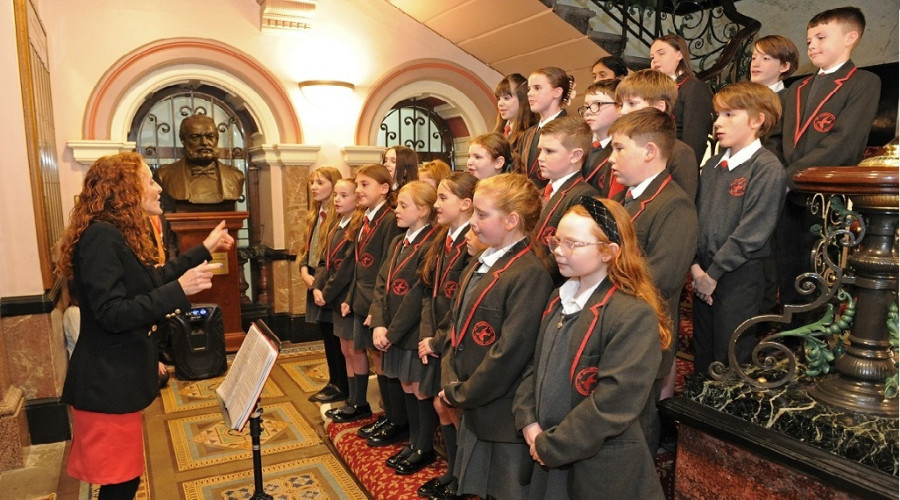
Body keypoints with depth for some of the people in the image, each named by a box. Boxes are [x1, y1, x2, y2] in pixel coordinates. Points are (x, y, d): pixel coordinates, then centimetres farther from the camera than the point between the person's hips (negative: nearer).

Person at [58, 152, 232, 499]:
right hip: (106, 384, -10)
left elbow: (153, 280, 21)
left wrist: (205, 249, 23)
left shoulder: (120, 234, 10)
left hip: (120, 378, 10)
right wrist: (179, 290, -30)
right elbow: (112, 315, -27)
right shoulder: (100, 236, -21)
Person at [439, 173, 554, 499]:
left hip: (504, 414, -8)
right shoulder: (480, 264, 7)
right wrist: (452, 380, 0)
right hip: (473, 407, 8)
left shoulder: (530, 274, -22)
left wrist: (460, 395, -13)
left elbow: (510, 352, -24)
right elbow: (457, 323, 12)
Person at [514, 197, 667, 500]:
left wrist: (550, 446, -16)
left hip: (602, 466, -6)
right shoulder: (561, 298, 5)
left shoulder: (634, 314, -20)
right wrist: (529, 422, -5)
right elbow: (537, 364, 9)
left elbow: (614, 403, -23)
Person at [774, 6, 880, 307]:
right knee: (789, 278, 11)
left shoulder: (864, 83, -1)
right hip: (787, 198, 6)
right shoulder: (798, 88, 20)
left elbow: (843, 143, -14)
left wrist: (789, 177, -17)